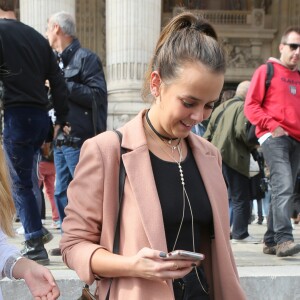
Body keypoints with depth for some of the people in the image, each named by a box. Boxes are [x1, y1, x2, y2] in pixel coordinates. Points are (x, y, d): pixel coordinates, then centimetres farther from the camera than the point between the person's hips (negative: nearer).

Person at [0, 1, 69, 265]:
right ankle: (36, 229, 23)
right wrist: (61, 119, 17)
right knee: (22, 175, 22)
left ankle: (35, 246, 0)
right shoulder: (37, 37, 14)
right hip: (41, 116, 7)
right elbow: (58, 83, 13)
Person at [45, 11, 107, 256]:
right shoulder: (56, 61, 19)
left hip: (79, 141, -8)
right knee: (62, 193, 10)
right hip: (60, 141, 8)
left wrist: (64, 86, -15)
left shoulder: (86, 58, -4)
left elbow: (98, 94, -14)